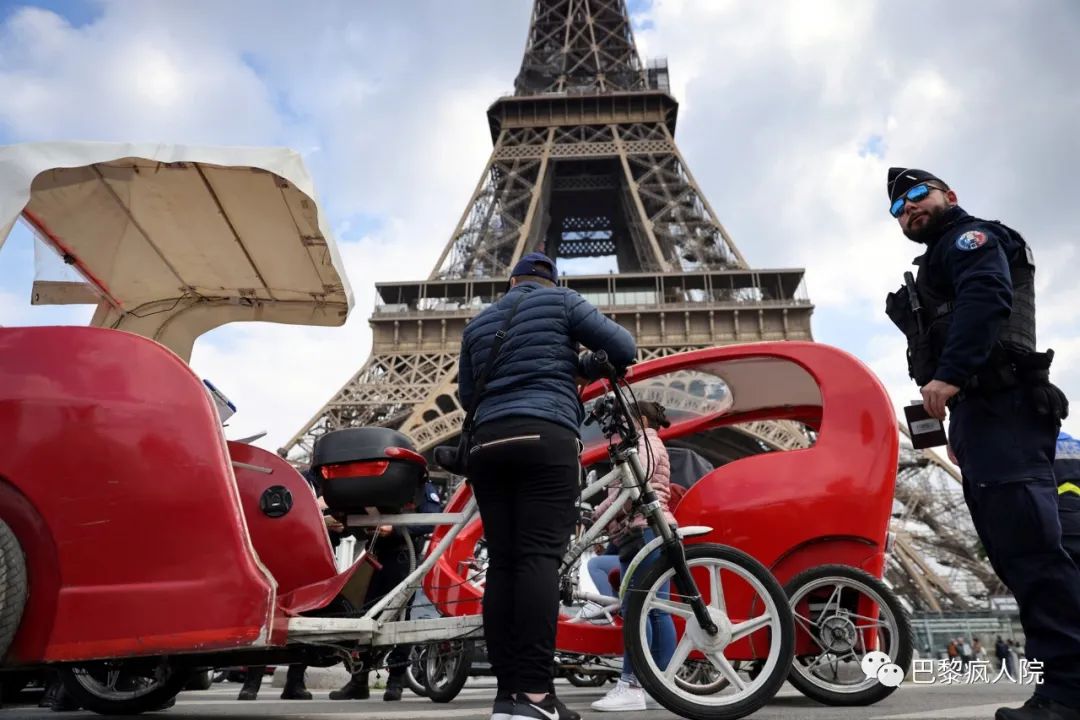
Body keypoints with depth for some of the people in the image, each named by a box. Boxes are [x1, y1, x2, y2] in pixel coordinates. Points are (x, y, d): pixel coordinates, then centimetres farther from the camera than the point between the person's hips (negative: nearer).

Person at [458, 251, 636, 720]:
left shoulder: (478, 323, 24)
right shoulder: (561, 301, 11)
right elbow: (624, 348, 6)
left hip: (487, 444, 5)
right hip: (545, 439, -4)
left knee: (502, 562, 1)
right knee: (539, 556, -12)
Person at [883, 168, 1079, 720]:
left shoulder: (969, 235, 5)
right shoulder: (941, 262, 33)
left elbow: (986, 298, -17)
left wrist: (948, 376, -27)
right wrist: (961, 428, 22)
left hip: (999, 406, -10)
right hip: (984, 412, 10)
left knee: (1027, 548, -17)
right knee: (1017, 552, 6)